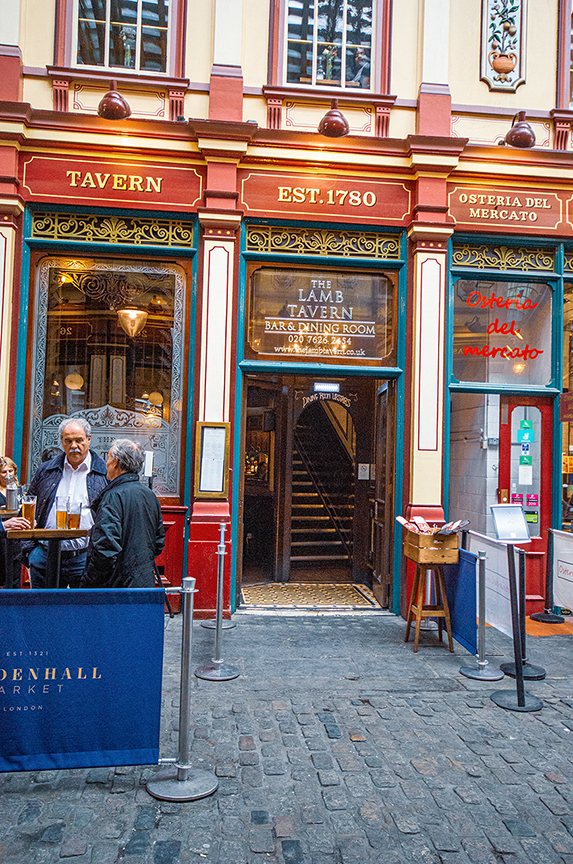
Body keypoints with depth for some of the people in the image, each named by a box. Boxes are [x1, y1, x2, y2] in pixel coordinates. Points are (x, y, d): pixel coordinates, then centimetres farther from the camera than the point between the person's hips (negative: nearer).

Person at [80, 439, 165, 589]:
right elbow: (159, 542, 18)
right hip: (146, 584, 8)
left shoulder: (114, 496, -16)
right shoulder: (150, 495, 10)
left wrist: (86, 586, -15)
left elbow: (105, 549, -23)